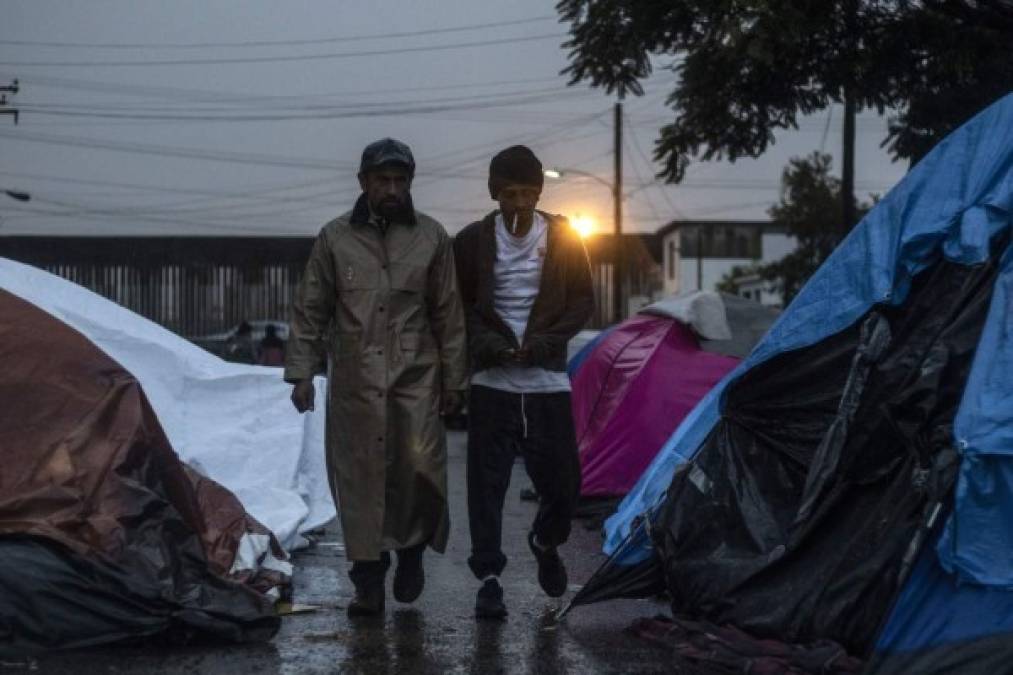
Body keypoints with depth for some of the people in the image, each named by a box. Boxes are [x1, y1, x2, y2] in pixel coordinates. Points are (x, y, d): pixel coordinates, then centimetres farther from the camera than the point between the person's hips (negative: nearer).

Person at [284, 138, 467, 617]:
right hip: (354, 379, 1)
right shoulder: (336, 237, 3)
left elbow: (447, 314, 7)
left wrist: (454, 379, 6)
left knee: (420, 463, -16)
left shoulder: (431, 237, 4)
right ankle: (369, 582, 11)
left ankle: (412, 549, 10)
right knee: (359, 476, 1)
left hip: (415, 374, 0)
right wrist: (301, 371, 1)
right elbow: (310, 310, 7)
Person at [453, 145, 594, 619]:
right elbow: (458, 307, 6)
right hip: (492, 381, -1)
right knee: (487, 481, -3)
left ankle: (546, 543, 33)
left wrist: (544, 343, -8)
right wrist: (487, 344, -11)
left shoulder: (562, 238, 2)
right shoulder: (473, 241, 0)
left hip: (548, 380, 1)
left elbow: (583, 302, 6)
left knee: (561, 480, 3)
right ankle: (488, 576, 5)